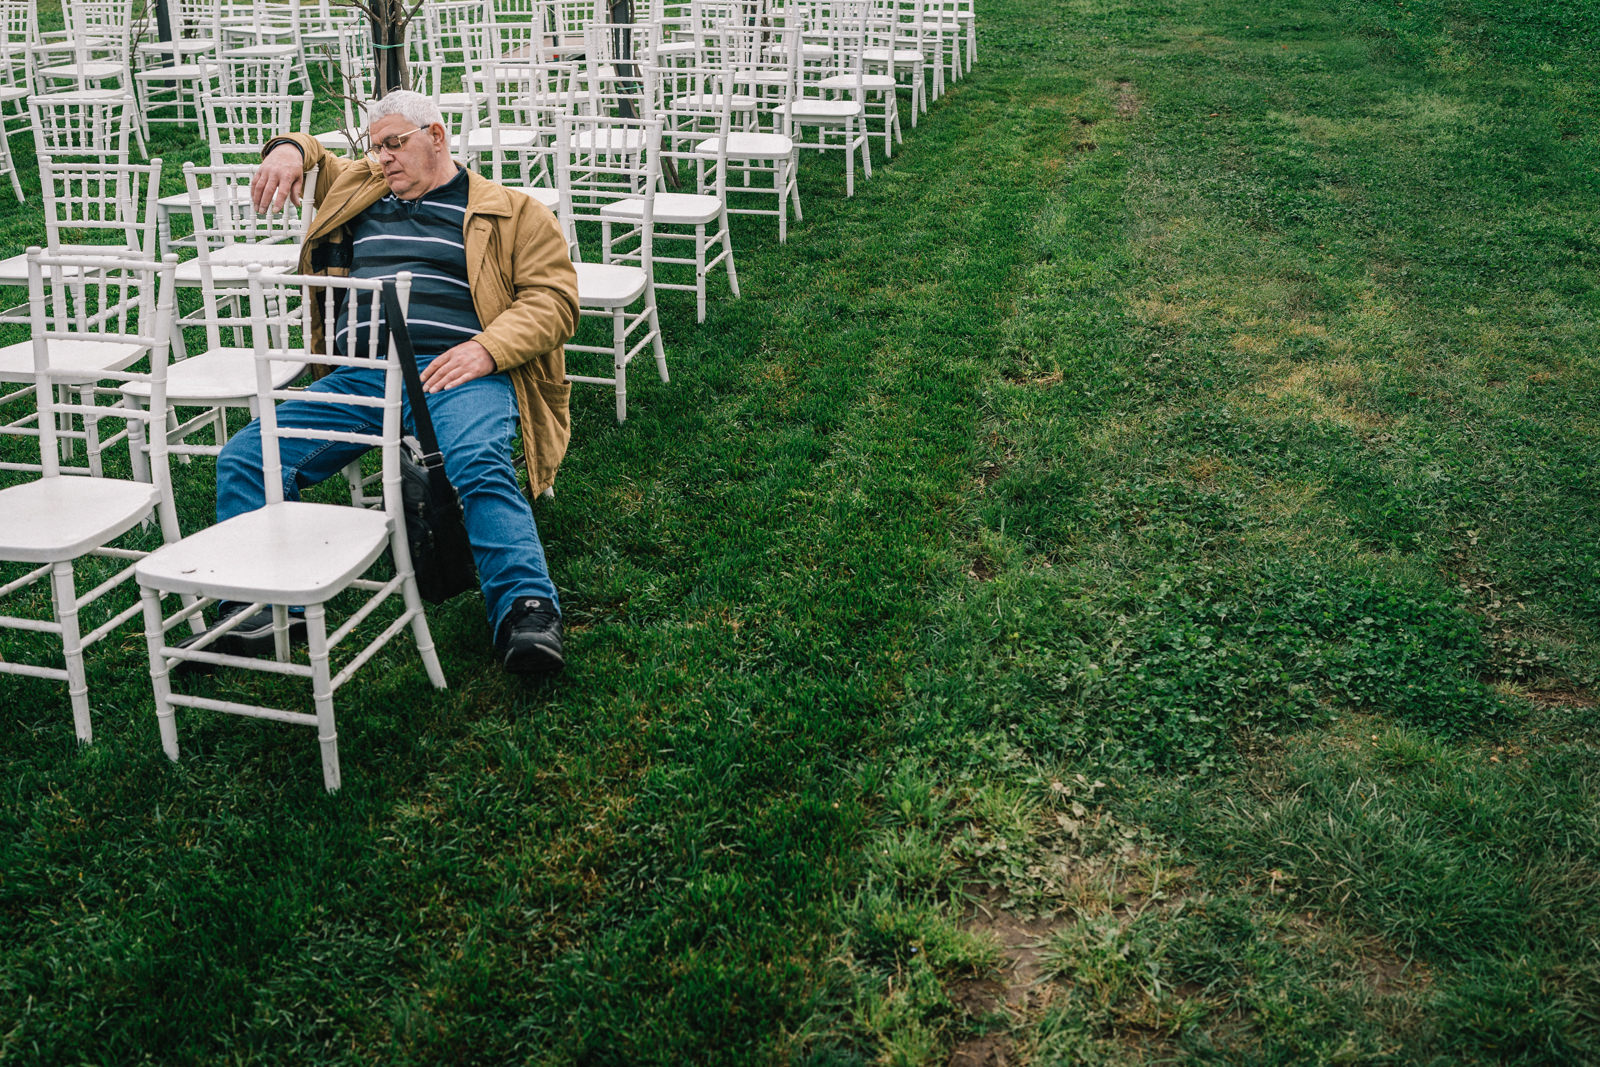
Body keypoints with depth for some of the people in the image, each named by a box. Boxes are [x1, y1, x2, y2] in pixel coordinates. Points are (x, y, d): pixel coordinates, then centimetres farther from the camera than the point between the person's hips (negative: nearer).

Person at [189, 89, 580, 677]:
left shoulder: (512, 212, 16)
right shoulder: (358, 188, 31)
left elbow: (553, 297, 6)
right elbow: (309, 153, 47)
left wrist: (488, 348, -12)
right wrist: (288, 149, 20)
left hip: (455, 372, -4)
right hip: (355, 377, 5)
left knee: (479, 462, -38)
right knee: (245, 457, -16)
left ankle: (526, 609, -41)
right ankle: (261, 605, -17)